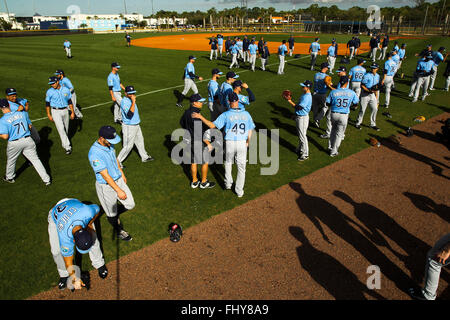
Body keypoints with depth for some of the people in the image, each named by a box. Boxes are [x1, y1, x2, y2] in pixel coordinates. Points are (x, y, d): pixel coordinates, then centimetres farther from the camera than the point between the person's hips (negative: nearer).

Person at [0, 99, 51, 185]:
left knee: (11, 161, 24)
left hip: (14, 144, -2)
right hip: (27, 140, 2)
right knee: (35, 159, 9)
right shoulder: (22, 113, 0)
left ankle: (9, 178, 45)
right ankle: (46, 179, 7)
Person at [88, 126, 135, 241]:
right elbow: (105, 175, -26)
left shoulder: (109, 144, -5)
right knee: (112, 212, 14)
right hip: (105, 186, -7)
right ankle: (119, 231, 40)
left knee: (130, 204, 12)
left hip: (118, 179, 7)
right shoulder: (94, 153, -30)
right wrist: (119, 190, -22)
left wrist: (122, 174, 23)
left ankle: (115, 216, 41)